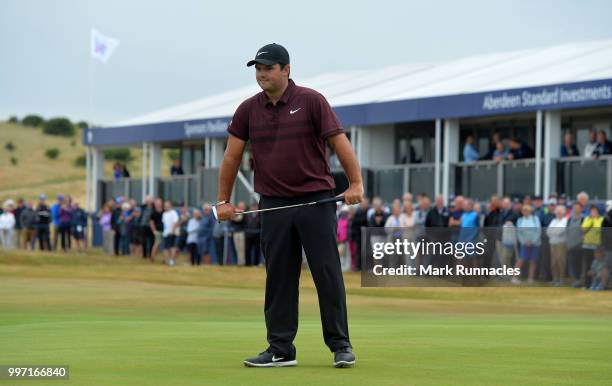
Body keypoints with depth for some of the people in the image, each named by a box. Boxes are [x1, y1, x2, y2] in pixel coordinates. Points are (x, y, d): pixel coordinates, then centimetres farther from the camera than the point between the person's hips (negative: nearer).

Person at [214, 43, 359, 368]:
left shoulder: (311, 101, -4)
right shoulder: (248, 110, 7)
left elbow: (340, 142, -8)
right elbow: (232, 157, 11)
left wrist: (356, 183, -18)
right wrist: (223, 201, 9)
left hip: (317, 201, -3)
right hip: (274, 204, 4)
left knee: (328, 273, -3)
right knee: (278, 278, 4)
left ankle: (340, 345, 3)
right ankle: (280, 350, 9)